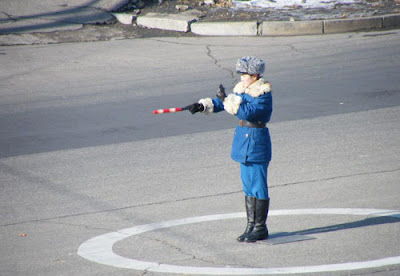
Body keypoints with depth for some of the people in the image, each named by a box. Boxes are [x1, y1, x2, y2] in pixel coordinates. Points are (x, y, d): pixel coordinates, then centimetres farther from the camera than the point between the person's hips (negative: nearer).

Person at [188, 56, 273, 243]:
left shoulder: (264, 94, -15)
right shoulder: (242, 89, 10)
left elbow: (247, 112, -26)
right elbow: (221, 102, 11)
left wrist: (228, 100, -26)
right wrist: (203, 105, -3)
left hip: (256, 143, -9)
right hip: (243, 143, 9)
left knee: (258, 187, -3)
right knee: (248, 187, 13)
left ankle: (260, 228, 3)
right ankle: (251, 226, 20)